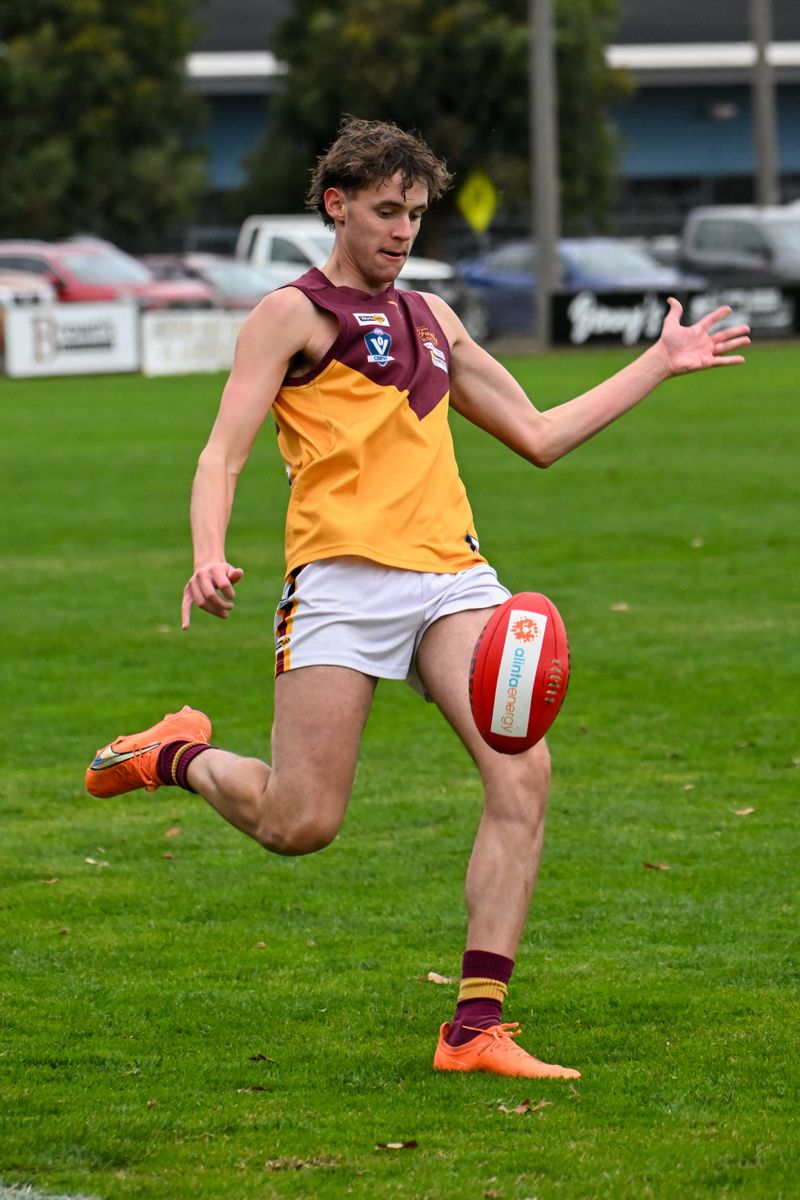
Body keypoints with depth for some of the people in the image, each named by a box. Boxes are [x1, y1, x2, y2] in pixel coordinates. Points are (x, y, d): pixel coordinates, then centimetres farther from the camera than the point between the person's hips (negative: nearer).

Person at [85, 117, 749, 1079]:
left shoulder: (430, 318, 25)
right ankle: (184, 756, 24)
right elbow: (223, 453, -3)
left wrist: (662, 362, 30)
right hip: (343, 576, -5)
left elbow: (539, 436, 30)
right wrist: (209, 557, -22)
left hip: (451, 575, 5)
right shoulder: (294, 314, 6)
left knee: (522, 769, -17)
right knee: (299, 825, -10)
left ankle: (477, 1026, -14)